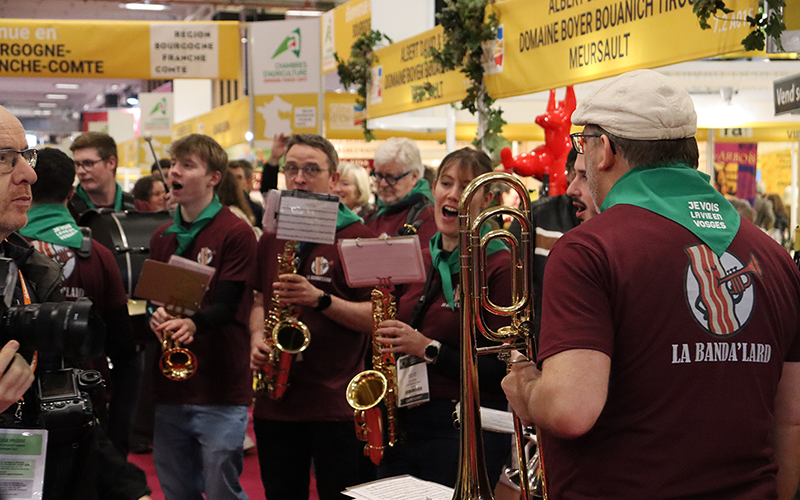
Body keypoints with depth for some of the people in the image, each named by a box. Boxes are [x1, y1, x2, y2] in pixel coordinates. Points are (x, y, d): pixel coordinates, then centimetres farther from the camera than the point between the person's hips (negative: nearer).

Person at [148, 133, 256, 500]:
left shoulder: (236, 233, -6)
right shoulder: (162, 237, 14)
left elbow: (227, 305, -13)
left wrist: (193, 323, -33)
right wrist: (157, 317, -9)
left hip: (221, 391, -6)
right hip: (169, 387, 6)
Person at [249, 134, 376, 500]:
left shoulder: (356, 237, -6)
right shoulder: (271, 238, 12)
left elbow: (376, 317, -10)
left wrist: (321, 299, -22)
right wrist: (257, 338, 2)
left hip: (335, 404, -5)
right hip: (275, 402, 5)